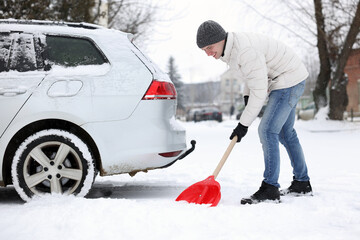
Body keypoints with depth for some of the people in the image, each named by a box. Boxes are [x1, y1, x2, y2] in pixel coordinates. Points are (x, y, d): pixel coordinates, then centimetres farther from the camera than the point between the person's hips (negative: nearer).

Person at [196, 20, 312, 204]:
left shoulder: (245, 51, -32)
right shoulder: (229, 48, 0)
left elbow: (259, 92, -29)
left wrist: (244, 124, -23)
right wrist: (246, 95, 4)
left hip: (290, 80, -11)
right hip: (281, 83, 11)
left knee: (267, 131, -16)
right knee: (285, 132, 16)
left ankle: (270, 189, -12)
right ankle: (302, 184, 27)